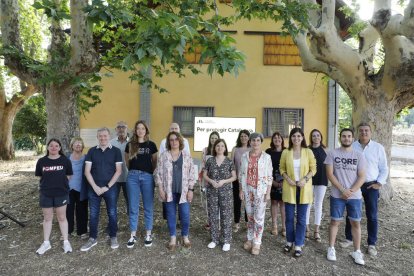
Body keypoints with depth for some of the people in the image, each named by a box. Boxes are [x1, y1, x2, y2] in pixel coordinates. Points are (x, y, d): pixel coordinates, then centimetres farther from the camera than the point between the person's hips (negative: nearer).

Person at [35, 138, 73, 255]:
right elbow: (40, 176, 8)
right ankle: (46, 242, 26)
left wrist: (60, 183, 1)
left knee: (62, 217, 8)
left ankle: (66, 242, 18)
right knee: (47, 218, 12)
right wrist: (49, 184, 4)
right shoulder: (41, 161, -1)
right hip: (45, 194, 2)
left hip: (61, 193, -1)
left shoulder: (65, 160, -5)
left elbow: (68, 176, 3)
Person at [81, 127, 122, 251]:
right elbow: (87, 171, 1)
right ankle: (92, 238, 25)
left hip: (111, 188, -1)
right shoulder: (92, 151, 4)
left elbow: (118, 170, -4)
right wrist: (95, 187, -8)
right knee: (93, 214, 9)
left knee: (112, 213, 6)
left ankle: (113, 237, 23)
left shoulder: (116, 151, -1)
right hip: (94, 188, 2)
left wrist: (107, 186, -9)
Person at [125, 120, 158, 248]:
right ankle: (133, 235, 17)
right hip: (133, 177, 1)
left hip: (147, 177, -1)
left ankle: (148, 234, 18)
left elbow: (155, 162, 10)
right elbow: (127, 162, 16)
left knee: (148, 207, 6)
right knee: (133, 207, 6)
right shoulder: (130, 145, 6)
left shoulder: (151, 145, 3)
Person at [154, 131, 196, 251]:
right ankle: (173, 238, 26)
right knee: (171, 215, 9)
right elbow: (158, 173, 2)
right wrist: (160, 189, -5)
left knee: (185, 215, 4)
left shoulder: (187, 156, 2)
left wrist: (191, 189, -3)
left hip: (183, 191, 0)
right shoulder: (163, 156, 2)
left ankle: (185, 237, 26)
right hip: (169, 191, 0)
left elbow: (191, 174, 2)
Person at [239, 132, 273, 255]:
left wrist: (268, 193, -8)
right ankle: (250, 239, 27)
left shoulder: (266, 157, -5)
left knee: (259, 217, 1)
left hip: (260, 190, -3)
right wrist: (241, 190, 3)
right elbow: (241, 174, 6)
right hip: (247, 189, 3)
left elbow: (269, 176, -5)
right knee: (250, 216, 13)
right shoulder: (245, 156, 2)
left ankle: (257, 243, 14)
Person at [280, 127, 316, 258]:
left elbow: (313, 169, 1)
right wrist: (287, 178, -11)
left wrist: (305, 179, -15)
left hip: (304, 188, -1)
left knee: (301, 218, 7)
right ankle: (290, 241, 28)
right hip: (289, 188, 1)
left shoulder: (308, 152, -3)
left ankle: (299, 245, 19)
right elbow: (282, 168, 6)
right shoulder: (285, 152, 0)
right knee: (289, 217, 10)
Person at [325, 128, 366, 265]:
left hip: (355, 196, 1)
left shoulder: (359, 155, 1)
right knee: (335, 221, 7)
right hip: (337, 195, -1)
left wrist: (351, 191, -14)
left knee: (356, 223, 9)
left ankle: (357, 251, 23)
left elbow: (362, 177, -3)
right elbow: (330, 174, -6)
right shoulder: (333, 153, -3)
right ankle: (331, 248, 20)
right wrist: (342, 189, -13)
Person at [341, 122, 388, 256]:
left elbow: (384, 168, 4)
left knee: (372, 216, 8)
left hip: (371, 185, 0)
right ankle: (349, 238, 27)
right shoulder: (351, 147, -3)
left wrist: (379, 183, -5)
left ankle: (372, 244, 22)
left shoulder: (378, 148, -1)